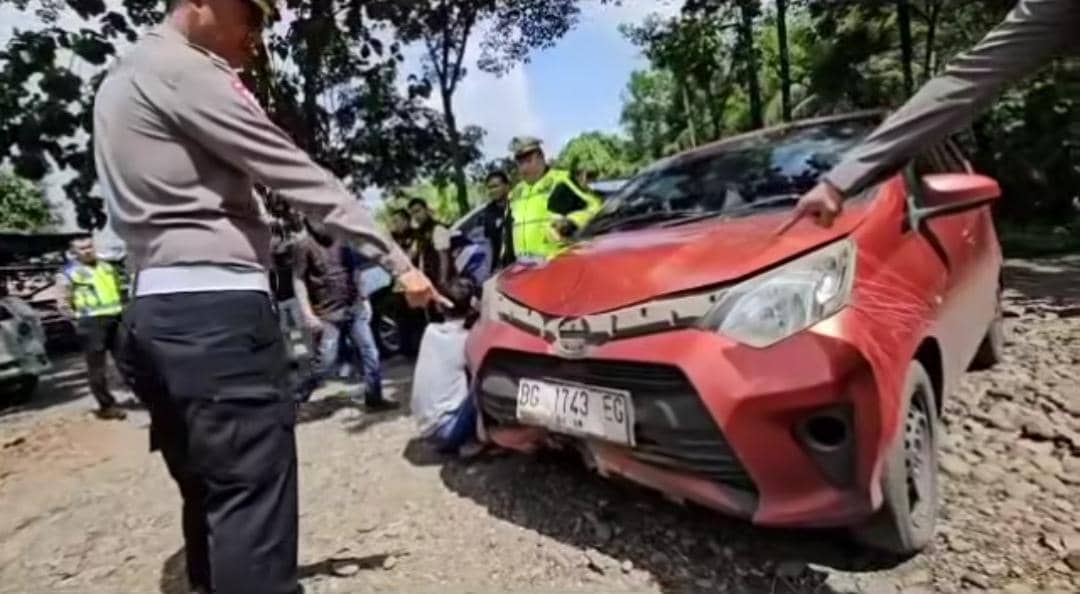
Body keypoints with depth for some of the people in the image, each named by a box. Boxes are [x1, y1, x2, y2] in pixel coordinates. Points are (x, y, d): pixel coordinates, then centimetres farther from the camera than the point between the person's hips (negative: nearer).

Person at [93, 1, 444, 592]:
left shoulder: (124, 77, 23)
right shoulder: (182, 70, -8)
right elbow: (302, 180, -11)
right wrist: (397, 262, -8)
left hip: (157, 309, 10)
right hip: (216, 309, -10)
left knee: (212, 499, 17)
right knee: (250, 504, -9)